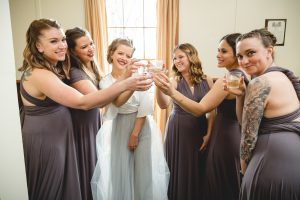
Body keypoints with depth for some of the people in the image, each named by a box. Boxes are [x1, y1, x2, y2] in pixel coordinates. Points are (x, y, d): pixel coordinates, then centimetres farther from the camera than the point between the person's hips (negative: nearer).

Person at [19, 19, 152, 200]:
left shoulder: (54, 68, 7)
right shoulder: (39, 74, -26)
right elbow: (83, 102, -34)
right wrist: (124, 85, -41)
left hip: (57, 137, 9)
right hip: (44, 142, -9)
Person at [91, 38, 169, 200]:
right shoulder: (105, 82, 0)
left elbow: (145, 106, -8)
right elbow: (117, 102, -18)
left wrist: (135, 134, -9)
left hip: (141, 126, -1)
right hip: (117, 129, 2)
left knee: (143, 168, 3)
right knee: (118, 169, 6)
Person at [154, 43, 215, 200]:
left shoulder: (207, 81, -2)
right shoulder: (174, 82, -6)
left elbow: (212, 110, 0)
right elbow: (164, 105, -22)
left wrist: (208, 133, -5)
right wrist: (159, 87, -39)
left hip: (200, 131, 1)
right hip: (178, 131, -1)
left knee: (198, 171, 14)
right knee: (179, 171, 9)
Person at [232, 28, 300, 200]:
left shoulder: (260, 83, -19)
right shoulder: (283, 76, 9)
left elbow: (249, 135, -14)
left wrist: (244, 167, 1)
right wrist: (241, 95, -6)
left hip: (275, 165, -9)